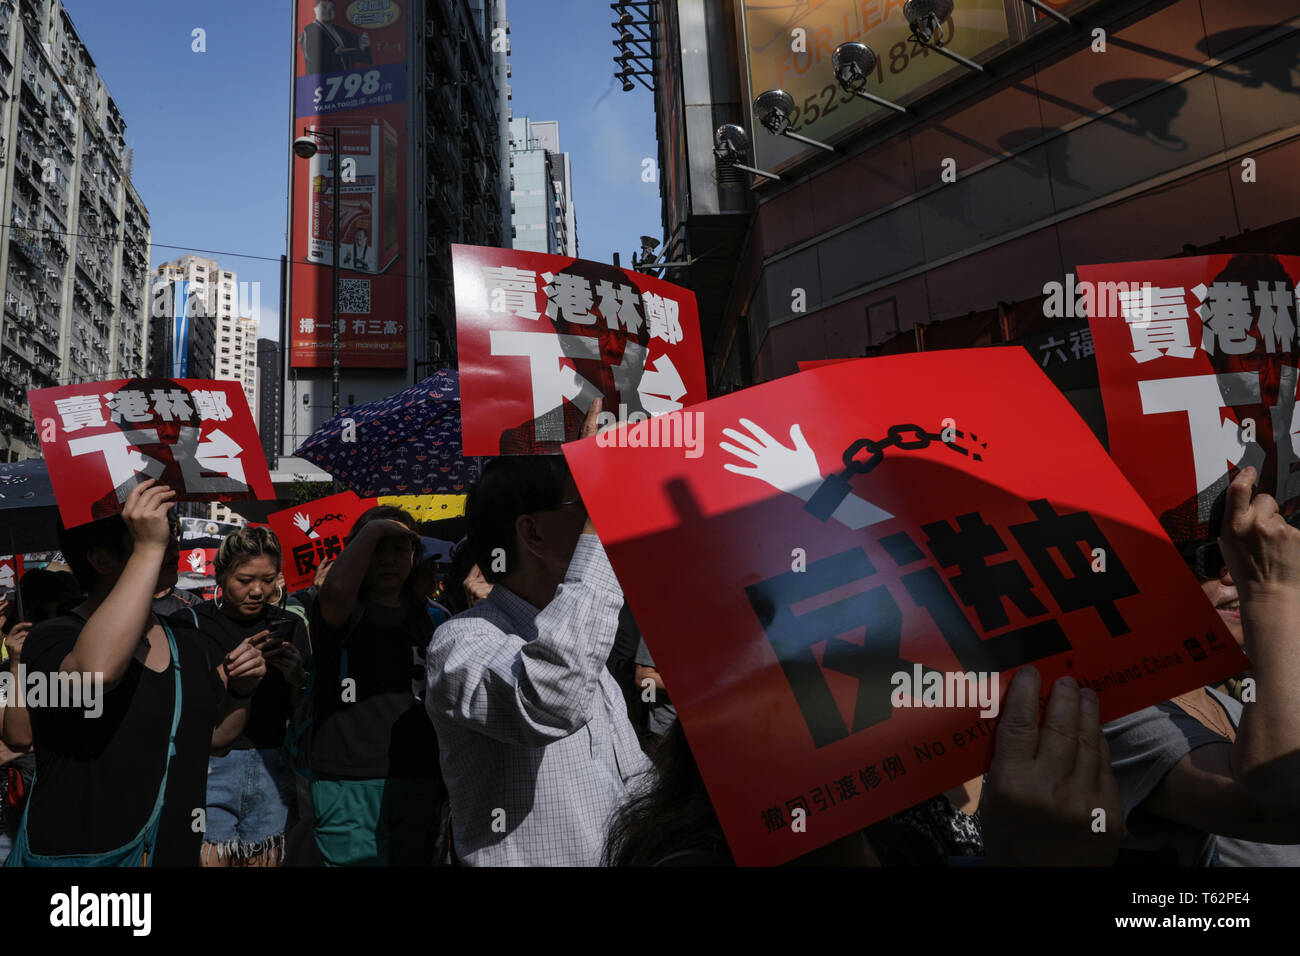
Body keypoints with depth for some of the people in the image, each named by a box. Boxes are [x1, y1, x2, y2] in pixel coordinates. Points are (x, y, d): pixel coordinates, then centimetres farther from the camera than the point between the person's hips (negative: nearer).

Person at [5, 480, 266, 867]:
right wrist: (149, 549, -36)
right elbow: (95, 671, -40)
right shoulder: (53, 638, -15)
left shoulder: (188, 642, 3)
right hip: (77, 855, -6)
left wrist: (239, 692, -7)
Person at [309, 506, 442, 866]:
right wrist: (373, 530, -16)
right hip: (349, 784, -4)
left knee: (416, 857, 12)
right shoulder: (342, 610, -1)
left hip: (418, 781, 4)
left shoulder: (429, 617, 13)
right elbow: (337, 590, -27)